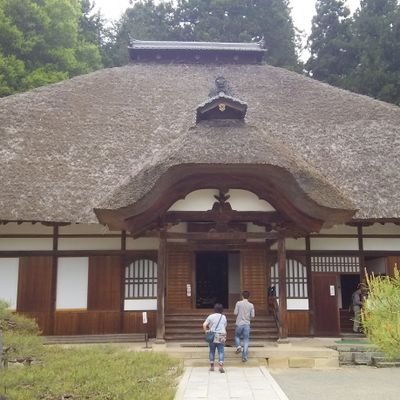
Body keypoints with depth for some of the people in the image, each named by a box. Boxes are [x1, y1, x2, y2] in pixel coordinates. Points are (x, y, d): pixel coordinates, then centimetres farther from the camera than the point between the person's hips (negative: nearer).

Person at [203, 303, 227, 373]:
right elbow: (225, 327, 12)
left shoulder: (211, 316, 0)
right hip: (221, 337, 0)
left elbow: (204, 325, -9)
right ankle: (220, 365, -13)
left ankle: (211, 366, 14)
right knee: (221, 351, 1)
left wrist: (206, 332, 4)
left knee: (211, 351, 11)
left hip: (212, 336, 0)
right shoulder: (224, 317, 8)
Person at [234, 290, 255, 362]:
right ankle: (244, 356, 1)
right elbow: (252, 316, 1)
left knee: (237, 336, 23)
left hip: (239, 324, -1)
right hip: (247, 324, 1)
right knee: (246, 340, 4)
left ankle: (238, 346, -2)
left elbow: (235, 313, -5)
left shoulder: (238, 303, -6)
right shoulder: (251, 305, -1)